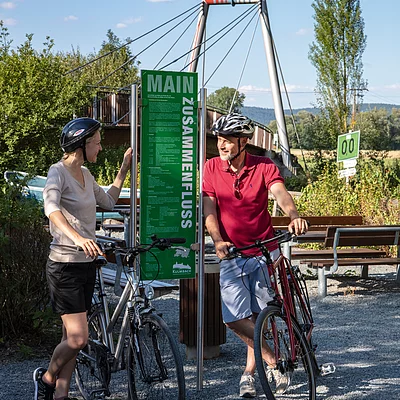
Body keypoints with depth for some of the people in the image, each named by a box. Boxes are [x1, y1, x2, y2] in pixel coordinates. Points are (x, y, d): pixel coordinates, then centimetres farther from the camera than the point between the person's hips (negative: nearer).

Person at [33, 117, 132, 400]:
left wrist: (124, 169, 22)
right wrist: (77, 238, -48)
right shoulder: (58, 172, -13)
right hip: (65, 266, -8)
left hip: (86, 264, 8)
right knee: (78, 338, -10)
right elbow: (51, 208, -32)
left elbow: (108, 202, 26)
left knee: (72, 338, 10)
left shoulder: (85, 174, 12)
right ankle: (47, 377, 16)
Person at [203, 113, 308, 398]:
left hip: (264, 251, -1)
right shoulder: (212, 168, -1)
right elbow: (209, 209, -6)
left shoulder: (264, 167, -6)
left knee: (258, 315, 2)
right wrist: (218, 240, -24)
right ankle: (273, 362, 3)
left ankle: (250, 371, 21)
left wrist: (294, 216, -46)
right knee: (235, 318, -11)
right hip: (231, 254, 1)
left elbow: (280, 192, -24)